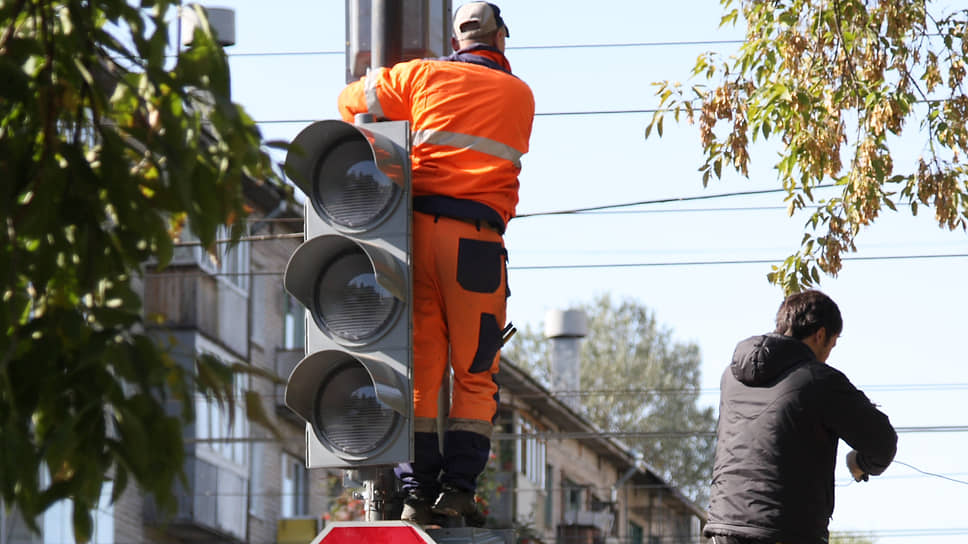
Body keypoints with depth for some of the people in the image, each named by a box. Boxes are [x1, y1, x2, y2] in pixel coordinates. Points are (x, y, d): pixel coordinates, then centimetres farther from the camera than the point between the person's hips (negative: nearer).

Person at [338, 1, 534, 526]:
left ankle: (416, 489, -3)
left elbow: (352, 99, 20)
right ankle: (458, 484, -6)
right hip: (477, 241, -1)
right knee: (475, 375, 6)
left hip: (418, 227, 1)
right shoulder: (520, 96, 11)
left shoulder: (424, 75, 10)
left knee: (419, 370, 4)